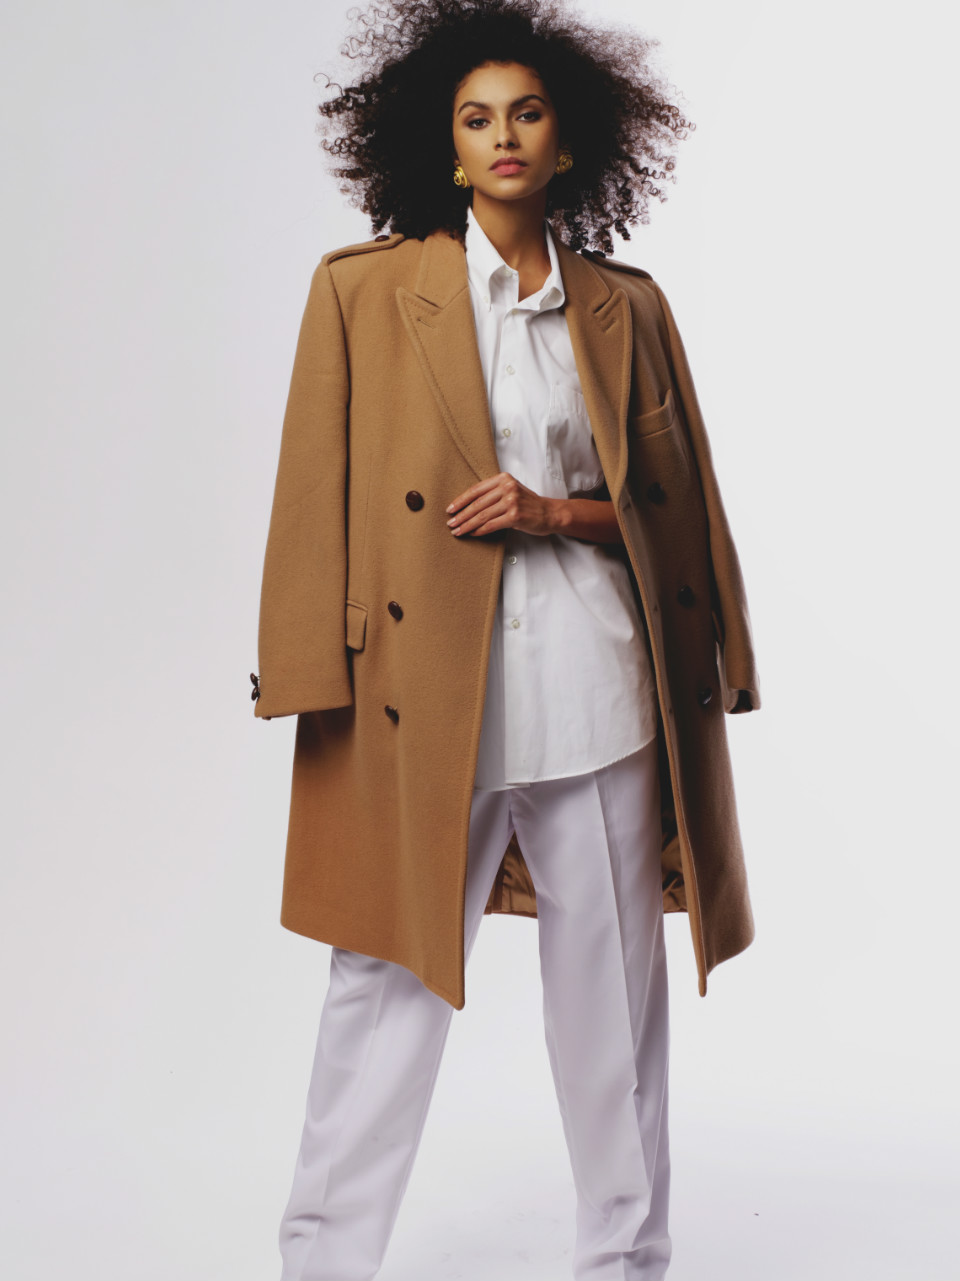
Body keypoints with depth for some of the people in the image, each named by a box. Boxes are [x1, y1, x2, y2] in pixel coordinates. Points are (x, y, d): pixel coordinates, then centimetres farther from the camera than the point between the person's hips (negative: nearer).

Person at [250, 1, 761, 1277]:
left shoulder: (626, 303, 10)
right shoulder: (361, 288, 6)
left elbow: (672, 501, 12)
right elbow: (318, 500, 3)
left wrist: (556, 513, -7)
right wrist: (318, 681, -3)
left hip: (595, 693, 2)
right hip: (422, 699, -1)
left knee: (614, 995, 9)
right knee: (387, 988, 5)